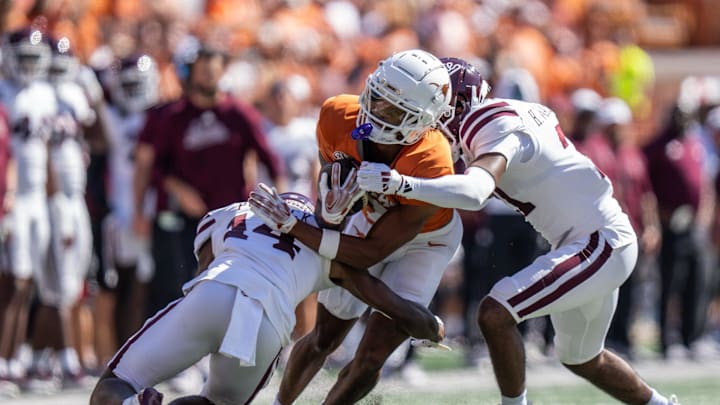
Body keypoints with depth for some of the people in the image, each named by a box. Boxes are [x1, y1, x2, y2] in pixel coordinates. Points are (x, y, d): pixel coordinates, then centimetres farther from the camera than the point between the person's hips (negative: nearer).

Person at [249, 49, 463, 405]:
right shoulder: (338, 116, -29)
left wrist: (296, 228, -38)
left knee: (371, 359, -10)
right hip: (371, 219, 4)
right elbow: (330, 170, -3)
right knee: (324, 339, 12)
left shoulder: (431, 170, -42)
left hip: (423, 241, -4)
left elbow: (370, 254, -34)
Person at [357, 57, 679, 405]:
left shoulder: (498, 129, -19)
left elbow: (475, 193, -37)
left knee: (495, 314, -21)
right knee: (581, 360, 27)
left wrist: (400, 183, -45)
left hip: (599, 243, -10)